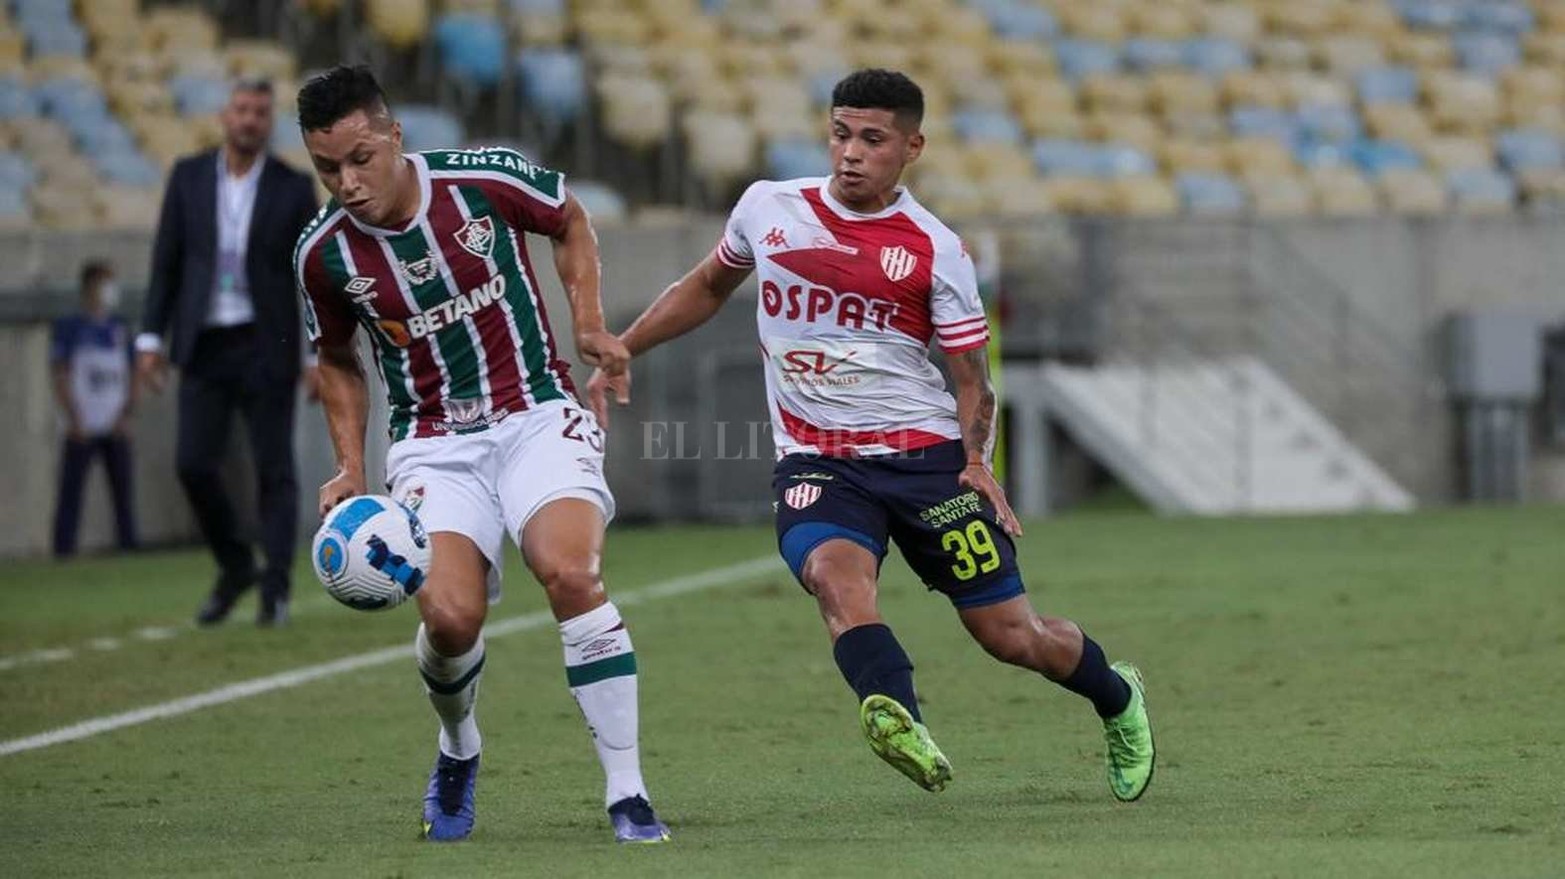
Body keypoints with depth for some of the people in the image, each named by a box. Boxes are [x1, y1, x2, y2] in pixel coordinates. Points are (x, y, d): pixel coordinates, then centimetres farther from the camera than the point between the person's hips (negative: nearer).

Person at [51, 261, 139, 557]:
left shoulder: (119, 328, 13)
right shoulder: (69, 328, 0)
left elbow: (131, 377, 14)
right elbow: (61, 378, -2)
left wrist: (126, 415, 0)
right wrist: (75, 421, -10)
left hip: (116, 429, 4)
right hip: (83, 429, -4)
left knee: (123, 490, 3)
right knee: (71, 492, -7)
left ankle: (129, 546, 6)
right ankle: (64, 549, -7)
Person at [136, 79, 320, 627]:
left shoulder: (293, 189, -1)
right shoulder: (189, 177, 4)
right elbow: (167, 263, 6)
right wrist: (151, 338, 0)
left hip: (266, 349, -2)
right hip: (205, 346, 2)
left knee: (273, 470, -3)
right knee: (193, 463, -4)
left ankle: (275, 589, 2)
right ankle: (234, 568, 15)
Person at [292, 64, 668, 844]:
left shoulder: (486, 179, -11)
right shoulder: (323, 253, -5)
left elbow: (570, 223, 11)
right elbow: (337, 360, 14)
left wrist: (589, 326, 1)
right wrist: (350, 467, 5)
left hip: (536, 416, -1)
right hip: (433, 443, 1)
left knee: (570, 574, -27)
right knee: (450, 616, -21)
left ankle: (627, 795, -18)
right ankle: (458, 751, 15)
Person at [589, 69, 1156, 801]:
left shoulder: (935, 250, -3)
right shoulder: (768, 208, 5)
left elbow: (971, 377, 3)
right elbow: (709, 287, 23)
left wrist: (977, 461, -12)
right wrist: (620, 353, 20)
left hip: (925, 453, -1)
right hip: (815, 460, 1)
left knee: (1010, 635, 3)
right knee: (835, 573, -33)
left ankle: (1118, 698, 35)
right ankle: (896, 719, -55)